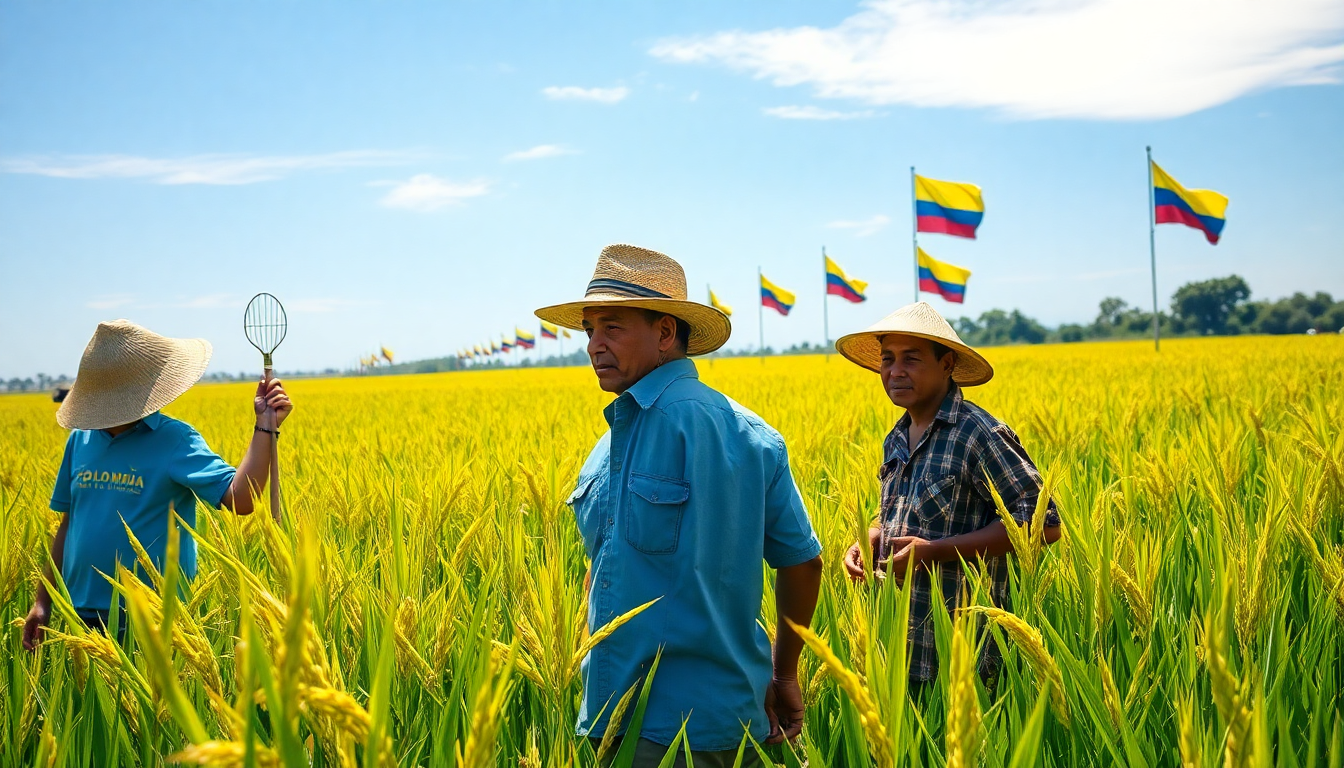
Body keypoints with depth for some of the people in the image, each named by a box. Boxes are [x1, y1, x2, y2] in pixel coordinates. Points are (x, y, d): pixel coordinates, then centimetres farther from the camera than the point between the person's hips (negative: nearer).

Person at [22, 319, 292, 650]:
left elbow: (240, 499, -22)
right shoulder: (80, 439, 6)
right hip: (82, 617, 5)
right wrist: (43, 601, 16)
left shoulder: (175, 440, -9)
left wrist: (265, 427, -26)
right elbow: (68, 525, 16)